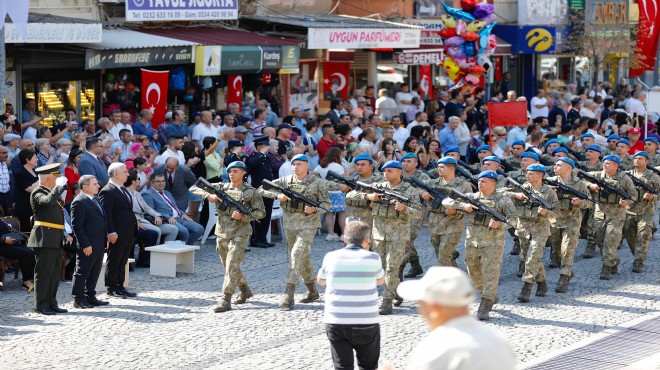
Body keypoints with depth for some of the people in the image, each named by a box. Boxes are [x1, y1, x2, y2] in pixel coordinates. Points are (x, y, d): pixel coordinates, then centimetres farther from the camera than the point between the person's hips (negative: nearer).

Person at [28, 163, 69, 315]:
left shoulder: (52, 192, 17)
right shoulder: (38, 193, -11)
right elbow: (48, 201, -33)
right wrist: (60, 186, -22)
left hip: (56, 239, 9)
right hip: (45, 238, -9)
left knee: (55, 273, 12)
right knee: (43, 273, -6)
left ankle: (52, 304, 18)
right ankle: (41, 305, -2)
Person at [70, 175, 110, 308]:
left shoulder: (94, 199, 15)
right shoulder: (79, 202, -15)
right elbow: (77, 225, -18)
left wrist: (105, 239, 18)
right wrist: (85, 244, -20)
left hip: (99, 244, 9)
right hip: (88, 245, -9)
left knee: (95, 272, 15)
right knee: (82, 272, -1)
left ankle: (90, 296, 24)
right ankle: (78, 299, 5)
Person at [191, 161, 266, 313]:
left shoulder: (250, 192, -2)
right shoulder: (221, 188, 7)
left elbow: (261, 212, -2)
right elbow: (194, 188, 6)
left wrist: (243, 216, -17)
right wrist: (208, 195, -13)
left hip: (239, 233, -5)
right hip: (222, 233, 5)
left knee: (232, 266, -15)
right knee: (228, 266, 17)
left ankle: (226, 301, -17)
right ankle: (245, 291, 37)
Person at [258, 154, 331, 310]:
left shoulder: (317, 183, -4)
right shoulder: (285, 180, 4)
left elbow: (326, 204, 0)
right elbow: (262, 189, 4)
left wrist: (314, 209, -20)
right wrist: (277, 195, -13)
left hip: (308, 224, -5)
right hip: (289, 224, 5)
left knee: (297, 255, -19)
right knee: (302, 258, 15)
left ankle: (289, 294, -23)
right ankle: (312, 291, 30)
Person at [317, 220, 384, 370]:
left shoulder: (331, 257, -1)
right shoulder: (372, 258, -6)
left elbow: (321, 281, 18)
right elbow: (380, 280, 14)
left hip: (336, 323, 1)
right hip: (365, 324, -1)